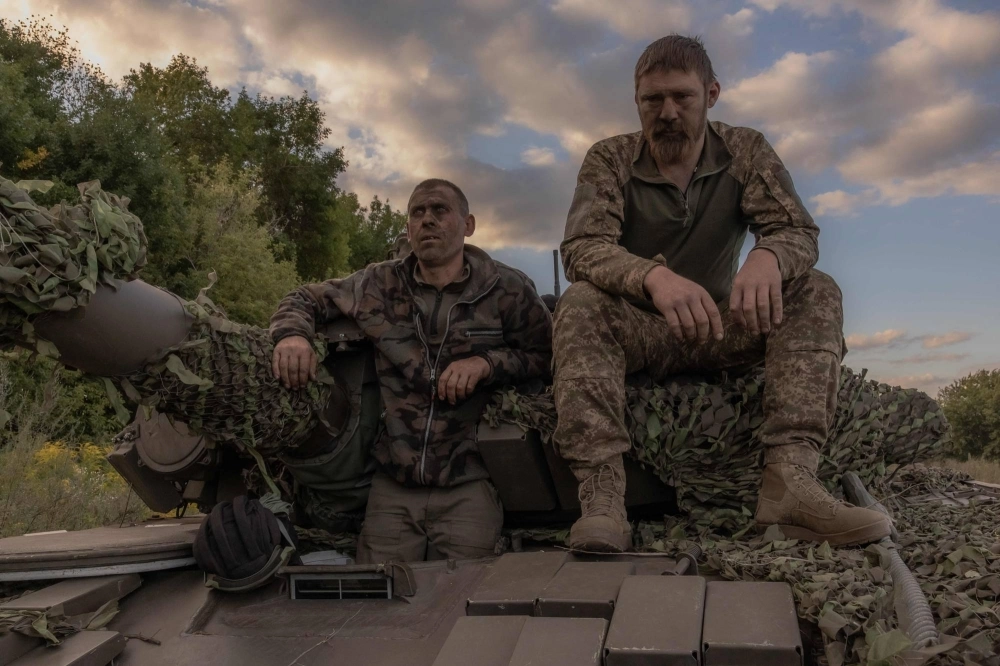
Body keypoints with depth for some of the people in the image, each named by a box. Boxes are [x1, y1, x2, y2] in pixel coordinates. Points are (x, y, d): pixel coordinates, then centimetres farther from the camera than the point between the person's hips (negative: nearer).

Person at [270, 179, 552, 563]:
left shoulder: (507, 290, 1)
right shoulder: (379, 285, 8)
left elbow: (546, 354, 1)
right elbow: (305, 299, 17)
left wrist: (487, 363, -16)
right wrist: (292, 335, -5)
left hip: (469, 485, -2)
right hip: (392, 483, 2)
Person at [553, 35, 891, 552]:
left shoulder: (745, 152, 1)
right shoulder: (609, 160, -5)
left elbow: (799, 231, -11)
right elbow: (580, 248, -22)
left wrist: (768, 256, -38)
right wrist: (652, 275, -44)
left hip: (721, 331, 3)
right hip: (637, 331, -2)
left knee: (815, 293, -20)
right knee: (580, 304, -32)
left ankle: (791, 475, -35)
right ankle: (601, 498, -42)